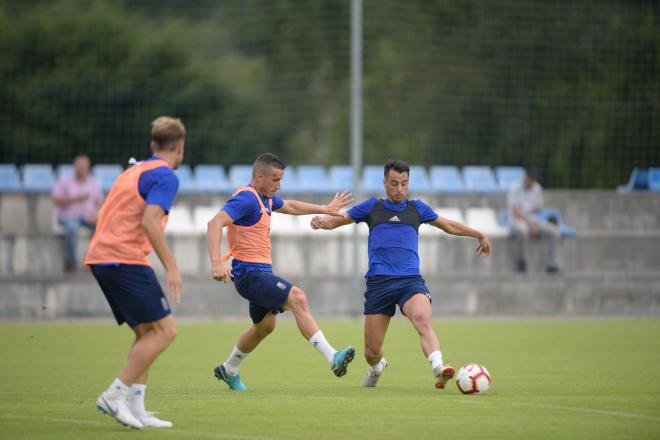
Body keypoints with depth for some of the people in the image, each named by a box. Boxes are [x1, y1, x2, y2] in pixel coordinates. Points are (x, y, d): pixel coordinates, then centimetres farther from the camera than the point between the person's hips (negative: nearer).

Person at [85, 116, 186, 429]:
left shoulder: (133, 171, 21)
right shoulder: (165, 175, -6)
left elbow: (106, 216, 24)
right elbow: (150, 221, -19)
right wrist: (171, 266, -19)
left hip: (100, 256, 9)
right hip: (126, 260, -9)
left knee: (147, 332, 13)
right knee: (164, 331, -8)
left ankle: (136, 407, 6)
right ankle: (115, 395, -14)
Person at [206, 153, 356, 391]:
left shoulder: (265, 198, 14)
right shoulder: (246, 198, -17)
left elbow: (290, 206, 36)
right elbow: (215, 223, -29)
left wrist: (325, 209, 38)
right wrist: (216, 262, -40)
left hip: (261, 271, 11)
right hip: (249, 272, -11)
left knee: (265, 325, 21)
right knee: (297, 298, -24)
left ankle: (228, 370, 39)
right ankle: (332, 358, -32)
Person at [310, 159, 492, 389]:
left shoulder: (416, 208, 17)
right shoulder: (372, 207, 14)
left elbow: (449, 225, 32)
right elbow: (338, 220, 17)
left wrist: (479, 235, 34)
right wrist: (321, 220, -5)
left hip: (410, 280, 0)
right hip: (378, 282, 0)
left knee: (423, 319, -34)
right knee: (371, 352, 2)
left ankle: (438, 368, -51)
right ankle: (377, 367, 38)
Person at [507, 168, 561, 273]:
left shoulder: (537, 188, 7)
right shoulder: (514, 189, -11)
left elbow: (538, 208, 13)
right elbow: (515, 212, -18)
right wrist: (530, 225, -23)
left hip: (533, 220, 5)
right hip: (517, 221, -5)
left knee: (556, 232, -18)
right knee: (523, 231, -43)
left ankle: (551, 264, -14)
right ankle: (521, 260, -19)